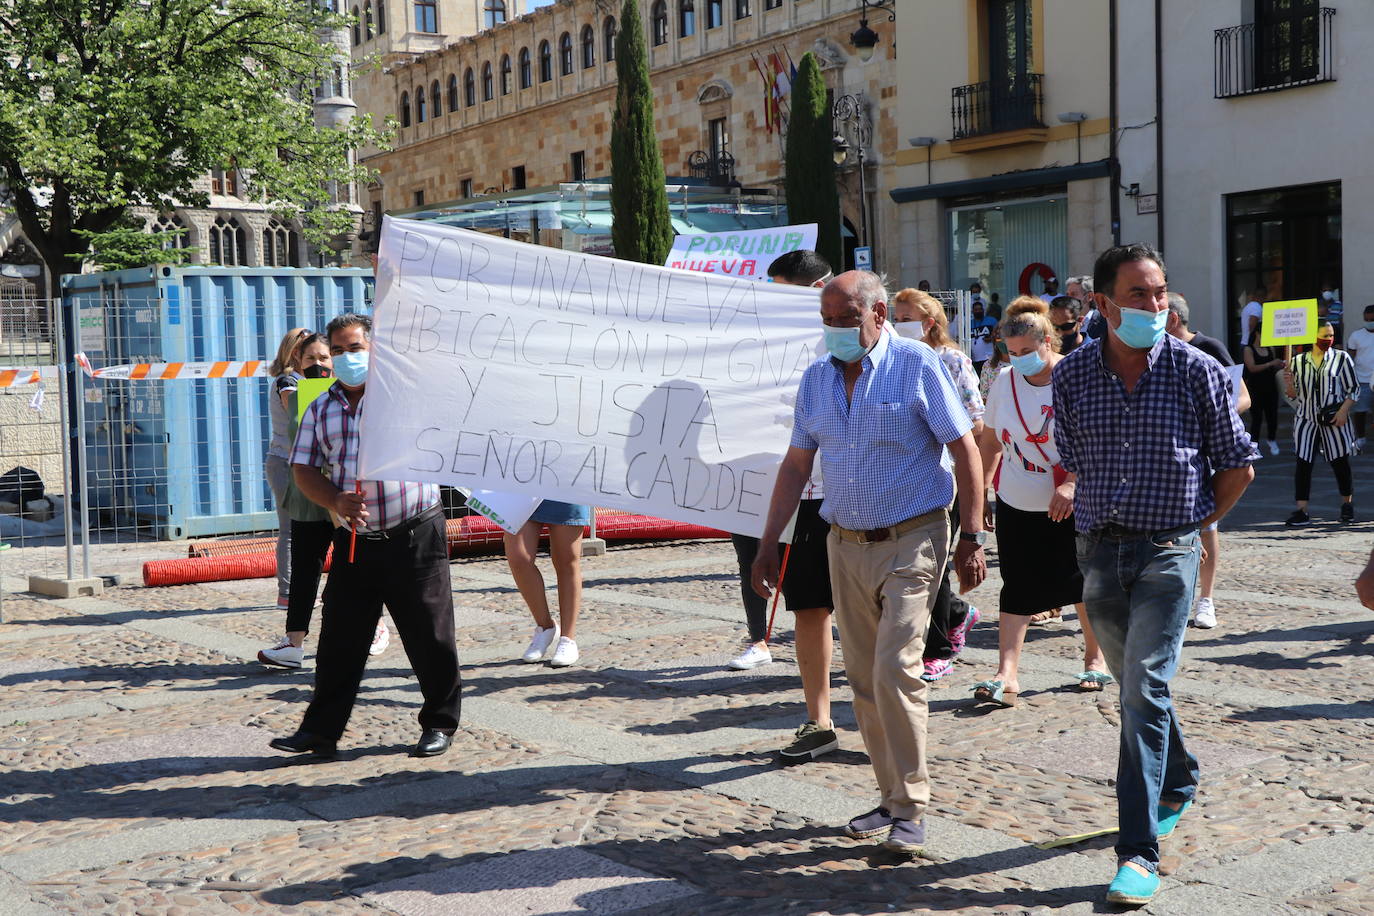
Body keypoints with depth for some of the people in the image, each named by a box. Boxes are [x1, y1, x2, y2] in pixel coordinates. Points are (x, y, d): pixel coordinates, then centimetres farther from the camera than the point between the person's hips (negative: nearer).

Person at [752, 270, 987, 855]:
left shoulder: (915, 365, -7)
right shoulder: (816, 378, 8)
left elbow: (964, 448, -7)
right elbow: (796, 464, 13)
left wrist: (971, 537, -11)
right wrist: (768, 544, 10)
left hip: (911, 542, -5)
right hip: (845, 544, 6)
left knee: (895, 671, -14)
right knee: (864, 680, 9)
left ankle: (910, 807, -2)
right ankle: (892, 798, 21)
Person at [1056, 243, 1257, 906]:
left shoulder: (1197, 371, -5)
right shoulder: (1072, 374, 2)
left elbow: (1238, 466, 4)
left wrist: (1195, 522, 6)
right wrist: (1095, 517, 14)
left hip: (1167, 553, -4)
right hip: (1098, 552, 4)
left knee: (1145, 690, -13)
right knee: (1134, 685, 18)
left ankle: (1139, 851, -11)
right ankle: (1178, 784, 44)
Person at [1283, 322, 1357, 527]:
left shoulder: (1341, 358, 1)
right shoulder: (1298, 361, 6)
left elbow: (1353, 389, 2)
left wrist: (1344, 410, -12)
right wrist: (1289, 385, -11)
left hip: (1334, 420, -2)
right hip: (1306, 419, 2)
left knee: (1341, 463, 6)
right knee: (1302, 464, -4)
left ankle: (1347, 505, 25)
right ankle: (1301, 511, -2)